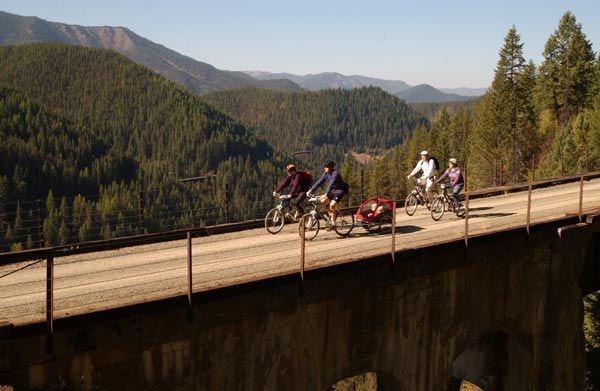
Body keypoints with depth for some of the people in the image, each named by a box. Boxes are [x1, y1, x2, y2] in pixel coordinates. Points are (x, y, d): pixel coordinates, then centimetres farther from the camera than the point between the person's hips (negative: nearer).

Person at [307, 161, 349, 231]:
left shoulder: (335, 173, -25)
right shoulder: (325, 174, -3)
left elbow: (331, 184, -37)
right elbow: (319, 182, -4)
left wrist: (326, 193, -47)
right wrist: (311, 190, -13)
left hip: (339, 191, -8)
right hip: (333, 190, 8)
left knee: (331, 205, -21)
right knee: (322, 202, -7)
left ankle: (333, 224, -8)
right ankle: (334, 213, 15)